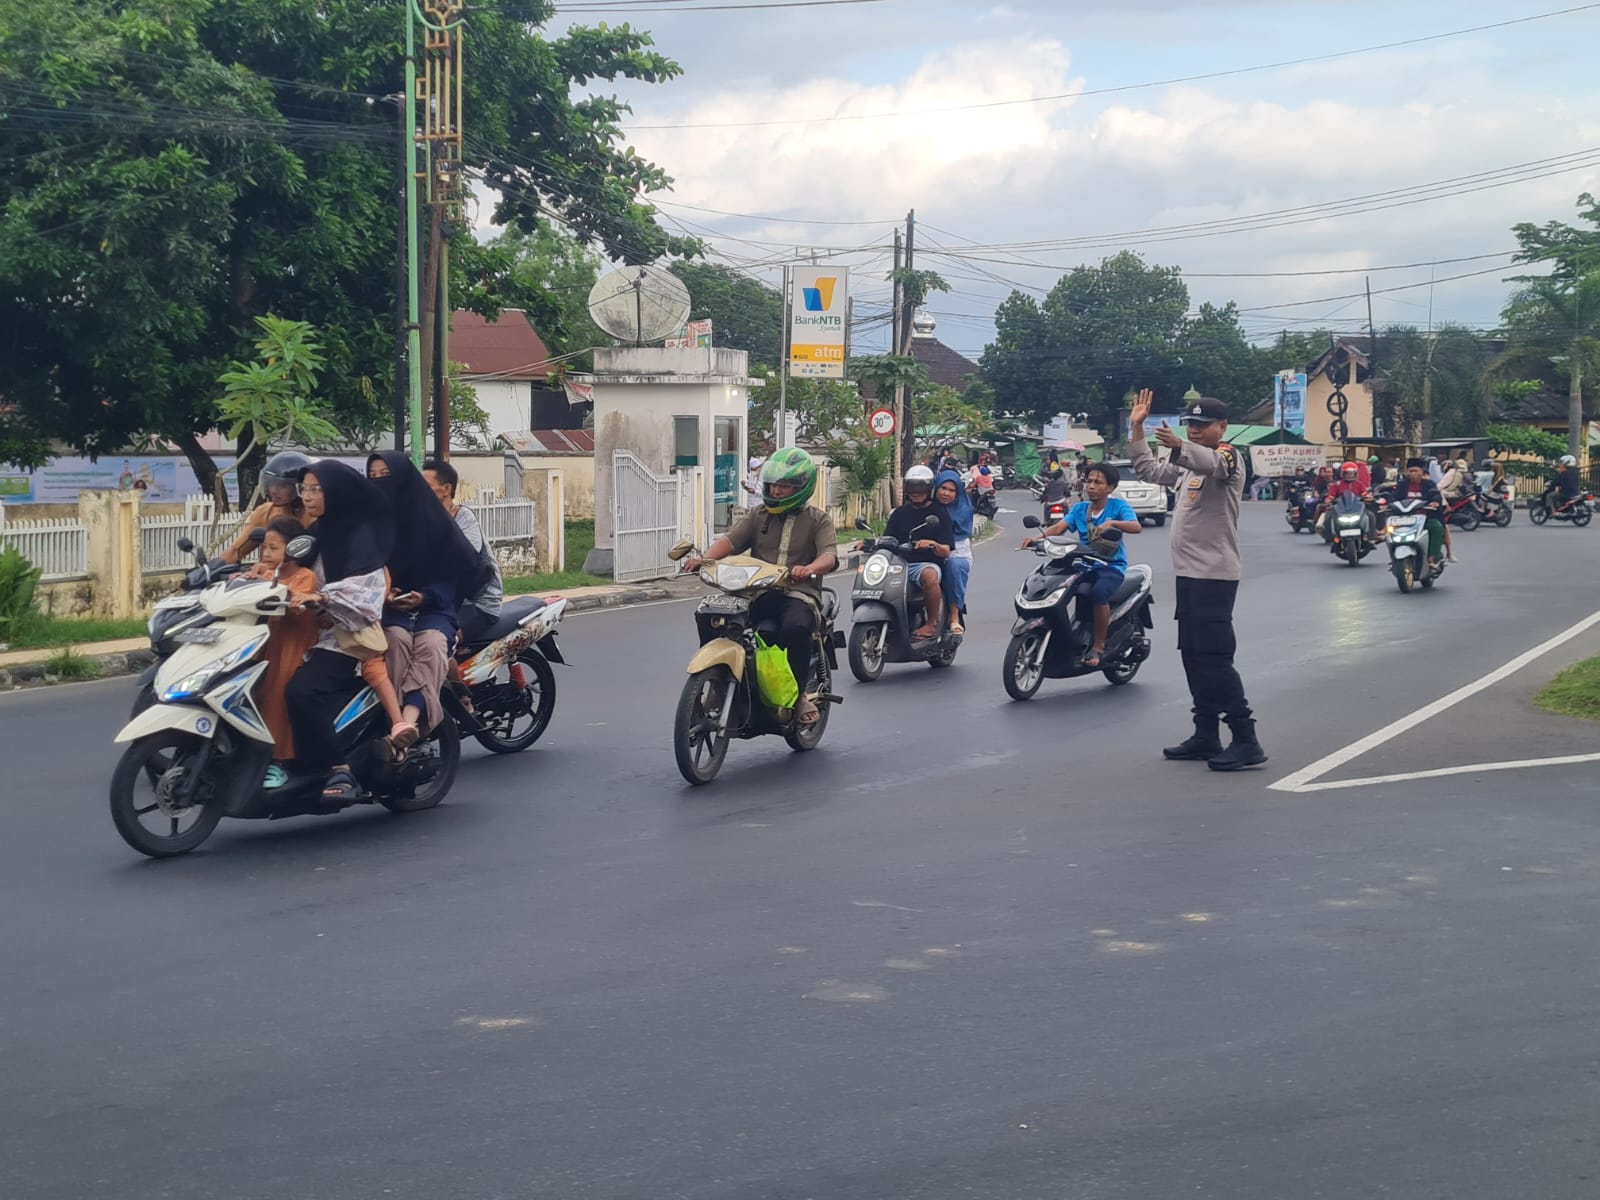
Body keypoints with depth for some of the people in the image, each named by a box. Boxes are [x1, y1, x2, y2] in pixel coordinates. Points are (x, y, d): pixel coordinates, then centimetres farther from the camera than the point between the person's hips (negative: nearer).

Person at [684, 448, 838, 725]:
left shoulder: (818, 520, 10)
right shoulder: (757, 516, 20)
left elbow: (829, 556, -8)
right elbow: (730, 540, 3)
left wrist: (810, 568, -33)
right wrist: (705, 558, -20)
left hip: (798, 596, -3)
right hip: (756, 595, 3)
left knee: (795, 628, -37)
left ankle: (799, 694, -16)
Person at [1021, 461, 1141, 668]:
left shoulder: (1118, 505, 0)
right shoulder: (1080, 508, 13)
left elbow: (1136, 527, -16)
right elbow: (1059, 527, -1)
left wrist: (1111, 522, -34)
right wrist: (1036, 537, -20)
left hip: (1112, 566, -5)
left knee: (1099, 592, -36)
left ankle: (1099, 647, -24)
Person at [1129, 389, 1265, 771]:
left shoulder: (1228, 456, -9)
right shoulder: (1189, 464, 21)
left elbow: (1212, 463, -33)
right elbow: (1148, 470, 29)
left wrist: (1179, 445, -54)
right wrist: (1137, 427, 18)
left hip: (1214, 575, -10)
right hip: (1188, 573, 10)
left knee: (1214, 658, -13)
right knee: (1194, 658, 12)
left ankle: (1246, 740, -12)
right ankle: (1206, 737, 19)